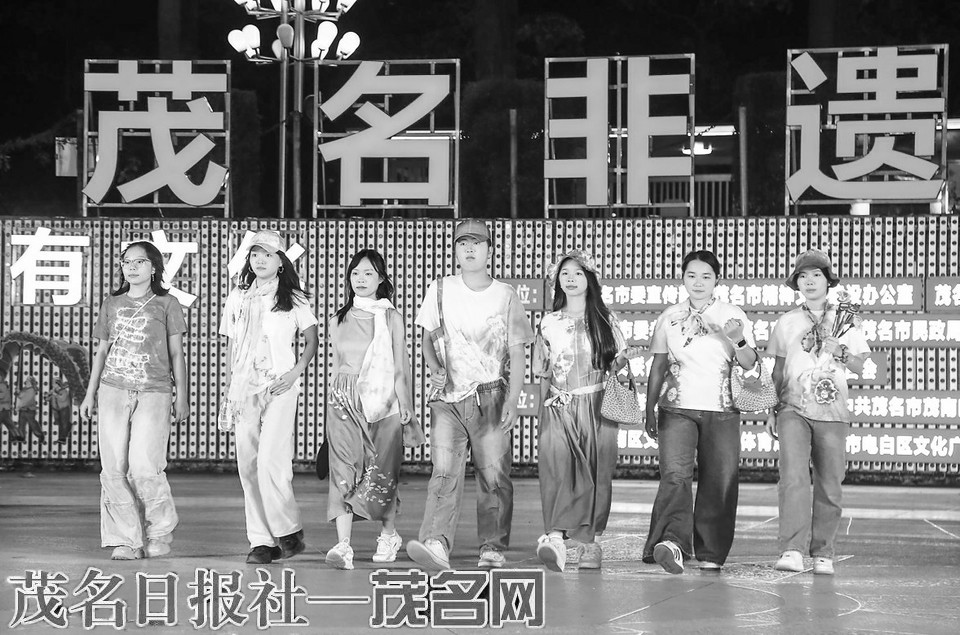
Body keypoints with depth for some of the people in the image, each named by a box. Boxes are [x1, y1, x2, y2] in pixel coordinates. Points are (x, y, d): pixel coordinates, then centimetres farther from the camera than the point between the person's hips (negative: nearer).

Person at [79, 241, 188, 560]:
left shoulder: (166, 305, 5)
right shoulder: (111, 305, 15)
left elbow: (176, 354, 7)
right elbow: (102, 352, 19)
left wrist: (182, 397, 4)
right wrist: (90, 394, 14)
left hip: (153, 393, -3)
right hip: (113, 392, 4)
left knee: (145, 468, -13)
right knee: (114, 469, -4)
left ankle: (160, 530, 10)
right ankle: (126, 540, 3)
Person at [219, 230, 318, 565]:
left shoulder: (293, 299, 3)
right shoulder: (237, 298, 13)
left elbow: (312, 340, 6)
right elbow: (231, 347, 17)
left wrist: (296, 371, -9)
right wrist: (227, 391, 14)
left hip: (279, 389, -4)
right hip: (245, 387, 4)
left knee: (270, 461, -16)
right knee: (248, 465, 0)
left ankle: (289, 531, 1)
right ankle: (261, 541, 5)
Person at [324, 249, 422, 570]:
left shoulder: (391, 318, 6)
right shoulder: (338, 321, 13)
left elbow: (400, 364, 4)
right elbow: (336, 364, 16)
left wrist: (404, 402, -3)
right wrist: (334, 401, 11)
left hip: (383, 399, -2)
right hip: (345, 400, 2)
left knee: (381, 471, 2)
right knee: (343, 471, -11)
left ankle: (389, 534, 26)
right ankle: (343, 546, -17)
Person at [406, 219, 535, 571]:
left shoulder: (505, 295, 4)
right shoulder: (440, 291, 7)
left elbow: (517, 353, 3)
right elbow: (427, 340, 16)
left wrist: (512, 400, -8)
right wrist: (435, 369, -4)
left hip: (491, 396, 0)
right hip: (449, 397, 0)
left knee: (494, 474, -3)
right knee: (443, 472, -13)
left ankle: (493, 548, 8)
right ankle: (436, 543, -23)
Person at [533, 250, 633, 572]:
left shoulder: (605, 320, 8)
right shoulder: (549, 323, 11)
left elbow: (619, 361, 12)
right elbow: (543, 374, 14)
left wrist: (618, 365, -9)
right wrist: (543, 412, 10)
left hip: (597, 406, 0)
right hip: (559, 409, 0)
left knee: (596, 475, 0)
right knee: (558, 470, -18)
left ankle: (590, 542, 9)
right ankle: (555, 538, -31)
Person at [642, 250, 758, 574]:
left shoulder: (733, 316, 6)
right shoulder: (669, 317, 10)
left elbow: (750, 365, 0)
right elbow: (658, 366, 15)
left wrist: (738, 341, -20)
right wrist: (650, 410, 13)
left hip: (722, 412, 0)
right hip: (678, 409, 0)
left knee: (719, 482, -1)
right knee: (675, 474, -18)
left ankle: (710, 553, 9)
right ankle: (672, 543, -32)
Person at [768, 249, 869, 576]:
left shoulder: (845, 319, 9)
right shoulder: (787, 322, 12)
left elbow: (859, 366, 9)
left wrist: (838, 351, -8)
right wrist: (771, 409, 13)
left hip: (832, 411, 1)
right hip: (793, 409, -1)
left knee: (829, 486, 1)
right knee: (793, 478, -18)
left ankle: (822, 554, 11)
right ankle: (792, 551, -26)